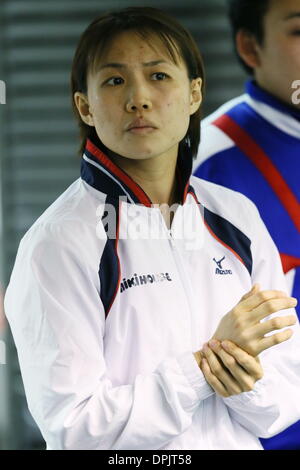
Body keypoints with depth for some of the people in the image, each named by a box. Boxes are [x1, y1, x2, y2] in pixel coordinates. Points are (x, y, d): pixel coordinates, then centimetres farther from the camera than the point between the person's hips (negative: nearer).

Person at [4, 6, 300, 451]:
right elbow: (74, 429, -21)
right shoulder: (58, 243, -18)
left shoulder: (238, 217, -4)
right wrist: (203, 365, -25)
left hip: (235, 445, 4)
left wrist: (249, 384, -22)